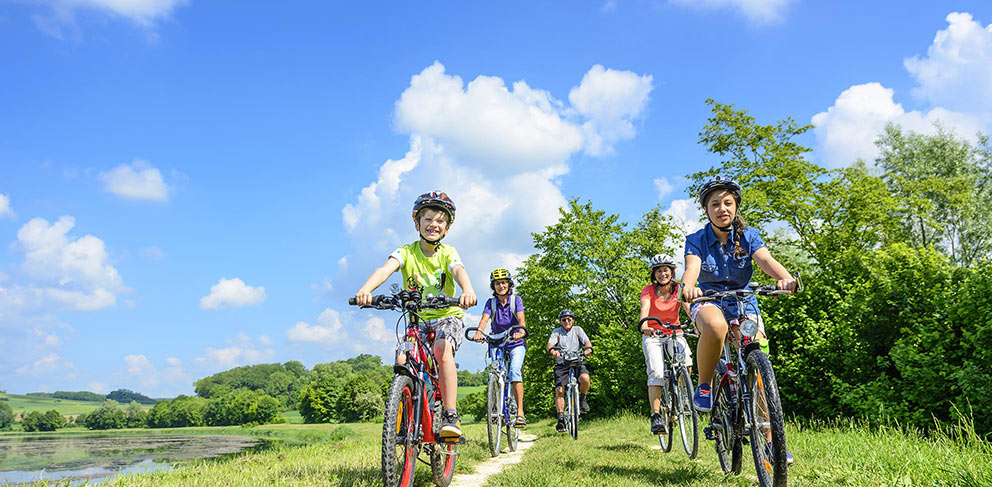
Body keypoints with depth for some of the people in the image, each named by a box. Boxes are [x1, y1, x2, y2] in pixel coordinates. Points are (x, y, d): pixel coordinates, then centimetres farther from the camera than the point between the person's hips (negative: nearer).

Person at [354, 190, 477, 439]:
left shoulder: (448, 253, -5)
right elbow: (386, 268, -25)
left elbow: (459, 271, -27)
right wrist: (365, 289, -47)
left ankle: (451, 416, -28)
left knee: (442, 349, -32)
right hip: (417, 319, 2)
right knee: (402, 360, -22)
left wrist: (468, 291, -51)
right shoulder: (406, 252, -5)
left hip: (448, 317, -2)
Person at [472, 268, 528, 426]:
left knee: (515, 370, -24)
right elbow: (484, 319, -17)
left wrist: (520, 332, -43)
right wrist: (478, 332, -39)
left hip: (516, 344, -3)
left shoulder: (516, 300, -6)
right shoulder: (491, 302, -1)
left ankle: (520, 412, -27)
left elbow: (521, 319, -21)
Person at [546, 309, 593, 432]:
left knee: (585, 378, -30)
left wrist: (589, 348, -28)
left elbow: (587, 341, -3)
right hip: (562, 364, 0)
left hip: (577, 362, 0)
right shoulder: (556, 332, 9)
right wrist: (552, 350, -32)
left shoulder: (577, 330, 11)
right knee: (559, 390, -15)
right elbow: (550, 344, -7)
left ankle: (582, 399, 0)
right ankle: (561, 419, -9)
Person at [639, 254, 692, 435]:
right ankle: (656, 416, -19)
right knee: (657, 373, -22)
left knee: (686, 364, -23)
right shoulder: (648, 290, -7)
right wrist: (644, 327, -45)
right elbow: (644, 310, -24)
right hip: (653, 336, -2)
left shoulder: (679, 290, -2)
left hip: (674, 334, 2)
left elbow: (689, 308, -18)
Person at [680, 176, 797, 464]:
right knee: (715, 327, -40)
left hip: (744, 303, 2)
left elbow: (766, 260, -21)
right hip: (708, 300, -2)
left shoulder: (748, 236, -2)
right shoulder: (697, 240, -6)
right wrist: (687, 286, -50)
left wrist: (785, 278, -45)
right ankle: (704, 386, -16)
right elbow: (692, 268, -25)